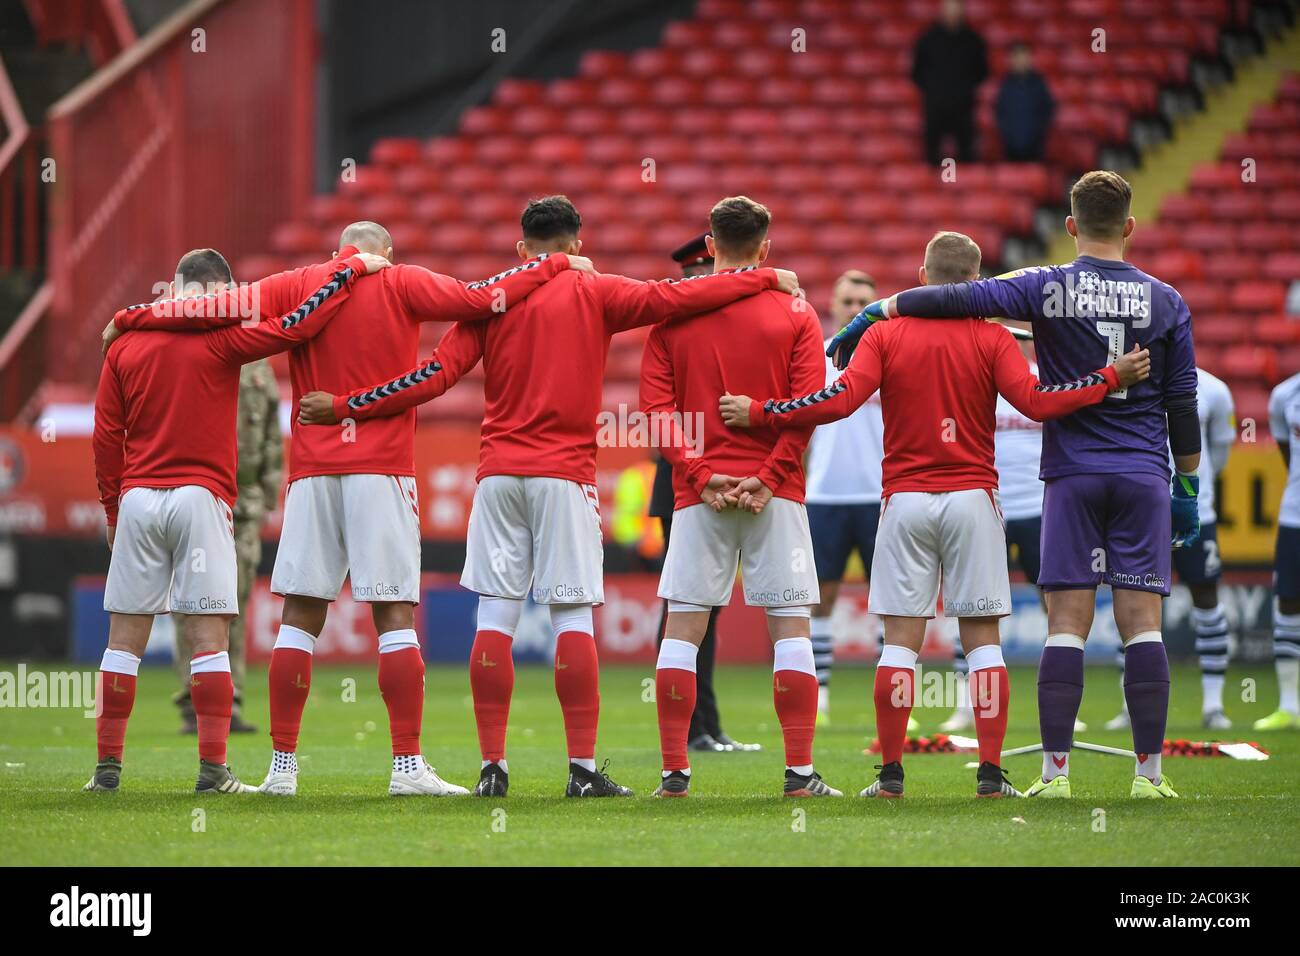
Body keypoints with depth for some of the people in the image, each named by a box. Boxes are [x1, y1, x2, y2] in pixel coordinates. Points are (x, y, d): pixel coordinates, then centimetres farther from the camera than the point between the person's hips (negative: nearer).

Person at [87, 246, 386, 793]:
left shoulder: (124, 343, 8)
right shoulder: (220, 337, -4)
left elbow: (106, 434, 8)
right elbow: (294, 326, -13)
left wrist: (112, 508, 16)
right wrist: (348, 268, -3)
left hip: (137, 499, 3)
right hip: (201, 497, -3)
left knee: (125, 637, 6)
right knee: (208, 636, -3)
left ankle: (108, 766, 6)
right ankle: (213, 769, -7)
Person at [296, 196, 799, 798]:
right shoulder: (593, 295, 2)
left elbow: (437, 374, 1)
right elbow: (672, 297, -4)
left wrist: (345, 407, 6)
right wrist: (765, 279, 2)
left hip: (499, 474, 2)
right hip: (565, 476, -2)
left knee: (495, 618, 1)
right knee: (572, 617, -2)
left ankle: (492, 766, -1)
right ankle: (583, 769, -6)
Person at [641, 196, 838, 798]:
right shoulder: (794, 313, 2)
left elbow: (656, 405, -2)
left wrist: (701, 475, -5)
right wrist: (768, 477, -8)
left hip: (698, 495, 1)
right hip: (774, 494, -1)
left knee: (682, 630, 5)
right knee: (790, 627, 2)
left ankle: (674, 771, 1)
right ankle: (800, 772, -3)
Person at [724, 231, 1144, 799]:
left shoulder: (886, 334, 1)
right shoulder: (989, 339, -1)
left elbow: (840, 400, -9)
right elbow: (1036, 401, -12)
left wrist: (758, 413, -5)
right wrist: (1113, 379, -7)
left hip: (905, 500, 1)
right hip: (972, 498, 0)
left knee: (901, 639, 2)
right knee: (982, 639, 3)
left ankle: (890, 773, 0)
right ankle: (990, 774, -2)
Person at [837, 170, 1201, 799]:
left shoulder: (1046, 288, -2)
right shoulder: (1165, 302, 3)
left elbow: (956, 299, -9)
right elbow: (1182, 405, 6)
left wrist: (875, 312, 1)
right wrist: (1187, 488, 13)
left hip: (1072, 476, -1)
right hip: (1143, 476, 1)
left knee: (1066, 624, -1)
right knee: (1142, 623, -1)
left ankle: (1055, 771, -4)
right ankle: (1149, 772, -4)